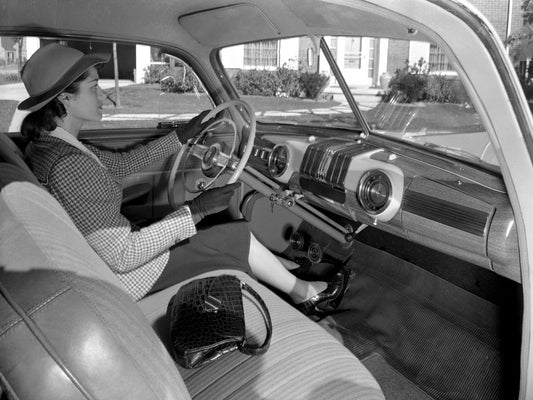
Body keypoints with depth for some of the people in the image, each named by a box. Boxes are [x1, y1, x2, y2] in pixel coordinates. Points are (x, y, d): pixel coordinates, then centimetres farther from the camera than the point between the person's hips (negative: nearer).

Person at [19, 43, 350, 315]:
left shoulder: (47, 143, 0)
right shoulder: (68, 167, -31)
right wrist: (194, 211, -28)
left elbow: (122, 162, 11)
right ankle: (304, 293, 20)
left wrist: (182, 137, 14)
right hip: (123, 277, -9)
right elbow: (122, 256, -30)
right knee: (234, 236, -2)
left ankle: (279, 265, 32)